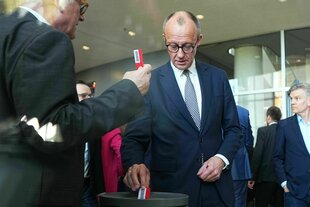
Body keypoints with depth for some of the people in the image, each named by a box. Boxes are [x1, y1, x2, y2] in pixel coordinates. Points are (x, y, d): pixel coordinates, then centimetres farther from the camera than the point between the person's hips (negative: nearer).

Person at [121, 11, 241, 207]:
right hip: (171, 189, -2)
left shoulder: (218, 77, 4)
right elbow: (135, 136, -6)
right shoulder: (150, 82, -4)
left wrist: (222, 158, -9)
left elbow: (233, 129, 9)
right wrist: (135, 164, -26)